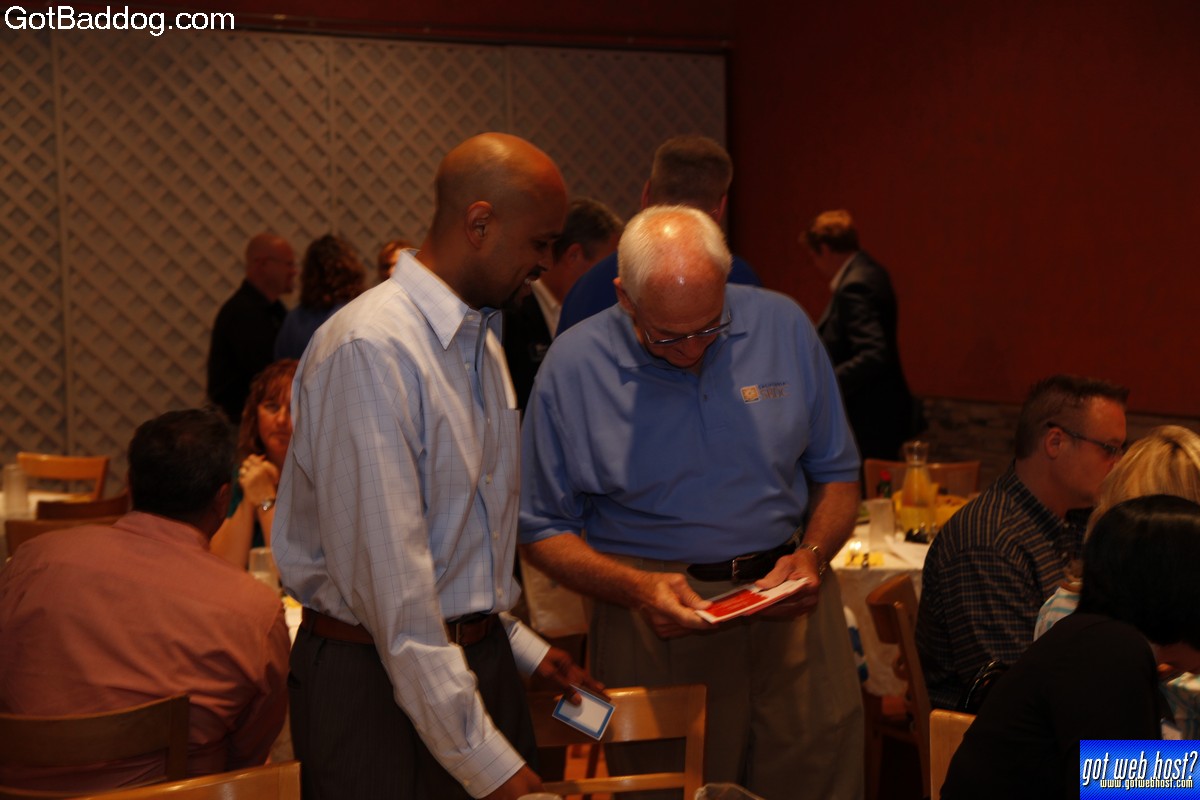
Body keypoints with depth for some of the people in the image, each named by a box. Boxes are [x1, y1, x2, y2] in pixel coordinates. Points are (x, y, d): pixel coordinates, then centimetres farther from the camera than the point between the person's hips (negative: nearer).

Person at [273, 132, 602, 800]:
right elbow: (392, 585, -24)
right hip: (380, 677, -8)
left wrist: (521, 646, 13)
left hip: (482, 656, 8)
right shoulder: (371, 349, -20)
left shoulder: (484, 339, 10)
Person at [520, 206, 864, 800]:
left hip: (790, 603, 2)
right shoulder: (573, 366, -6)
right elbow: (543, 530, -1)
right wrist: (636, 589, -16)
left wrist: (812, 555, -8)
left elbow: (836, 476, 11)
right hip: (658, 624, -2)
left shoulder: (782, 327, 1)